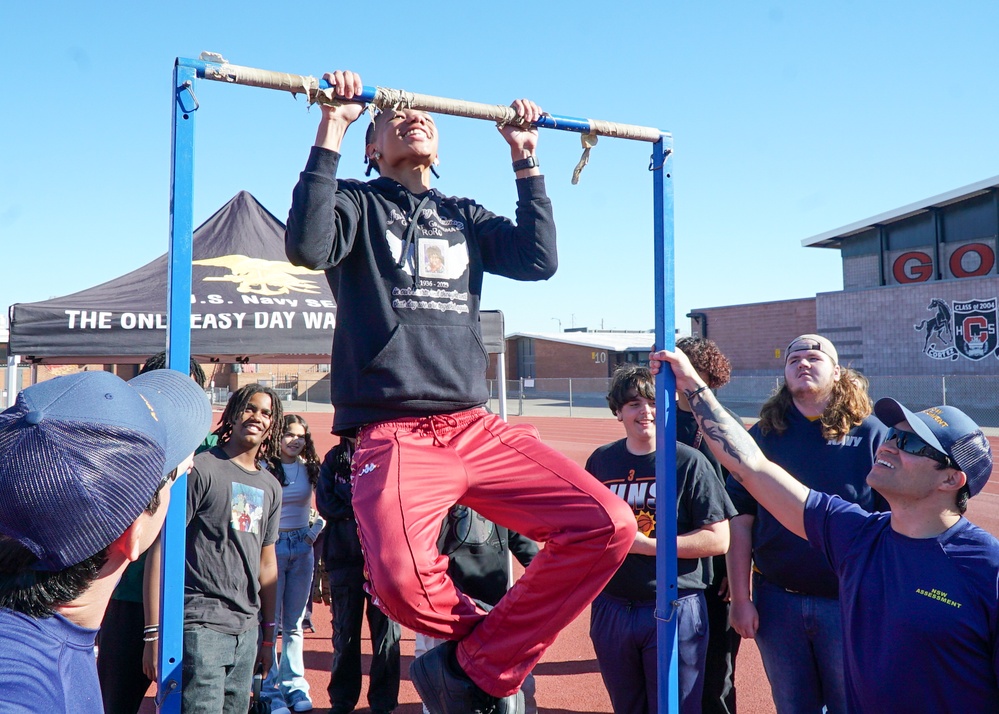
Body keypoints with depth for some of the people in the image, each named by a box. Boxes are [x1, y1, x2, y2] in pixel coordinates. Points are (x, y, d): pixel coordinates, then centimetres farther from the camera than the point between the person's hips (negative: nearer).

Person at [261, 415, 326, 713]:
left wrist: (315, 531, 2)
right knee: (270, 620, -1)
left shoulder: (310, 469, 6)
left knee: (294, 621, 10)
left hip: (302, 547, 4)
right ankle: (270, 689, 7)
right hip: (272, 546, -4)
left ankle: (295, 687, 16)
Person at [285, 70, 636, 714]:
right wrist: (332, 130, -7)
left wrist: (525, 158, 13)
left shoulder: (464, 217, 23)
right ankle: (491, 640, 3)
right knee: (400, 576, -33)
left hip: (477, 429, 5)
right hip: (393, 435, -4)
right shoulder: (358, 203, 12)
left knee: (609, 525, -12)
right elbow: (308, 246, -10)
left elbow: (540, 259, 8)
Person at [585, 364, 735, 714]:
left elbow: (718, 540, -12)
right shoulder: (601, 460, 5)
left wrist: (648, 545, -17)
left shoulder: (688, 462, -8)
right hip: (611, 608, 4)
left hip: (674, 610, -4)